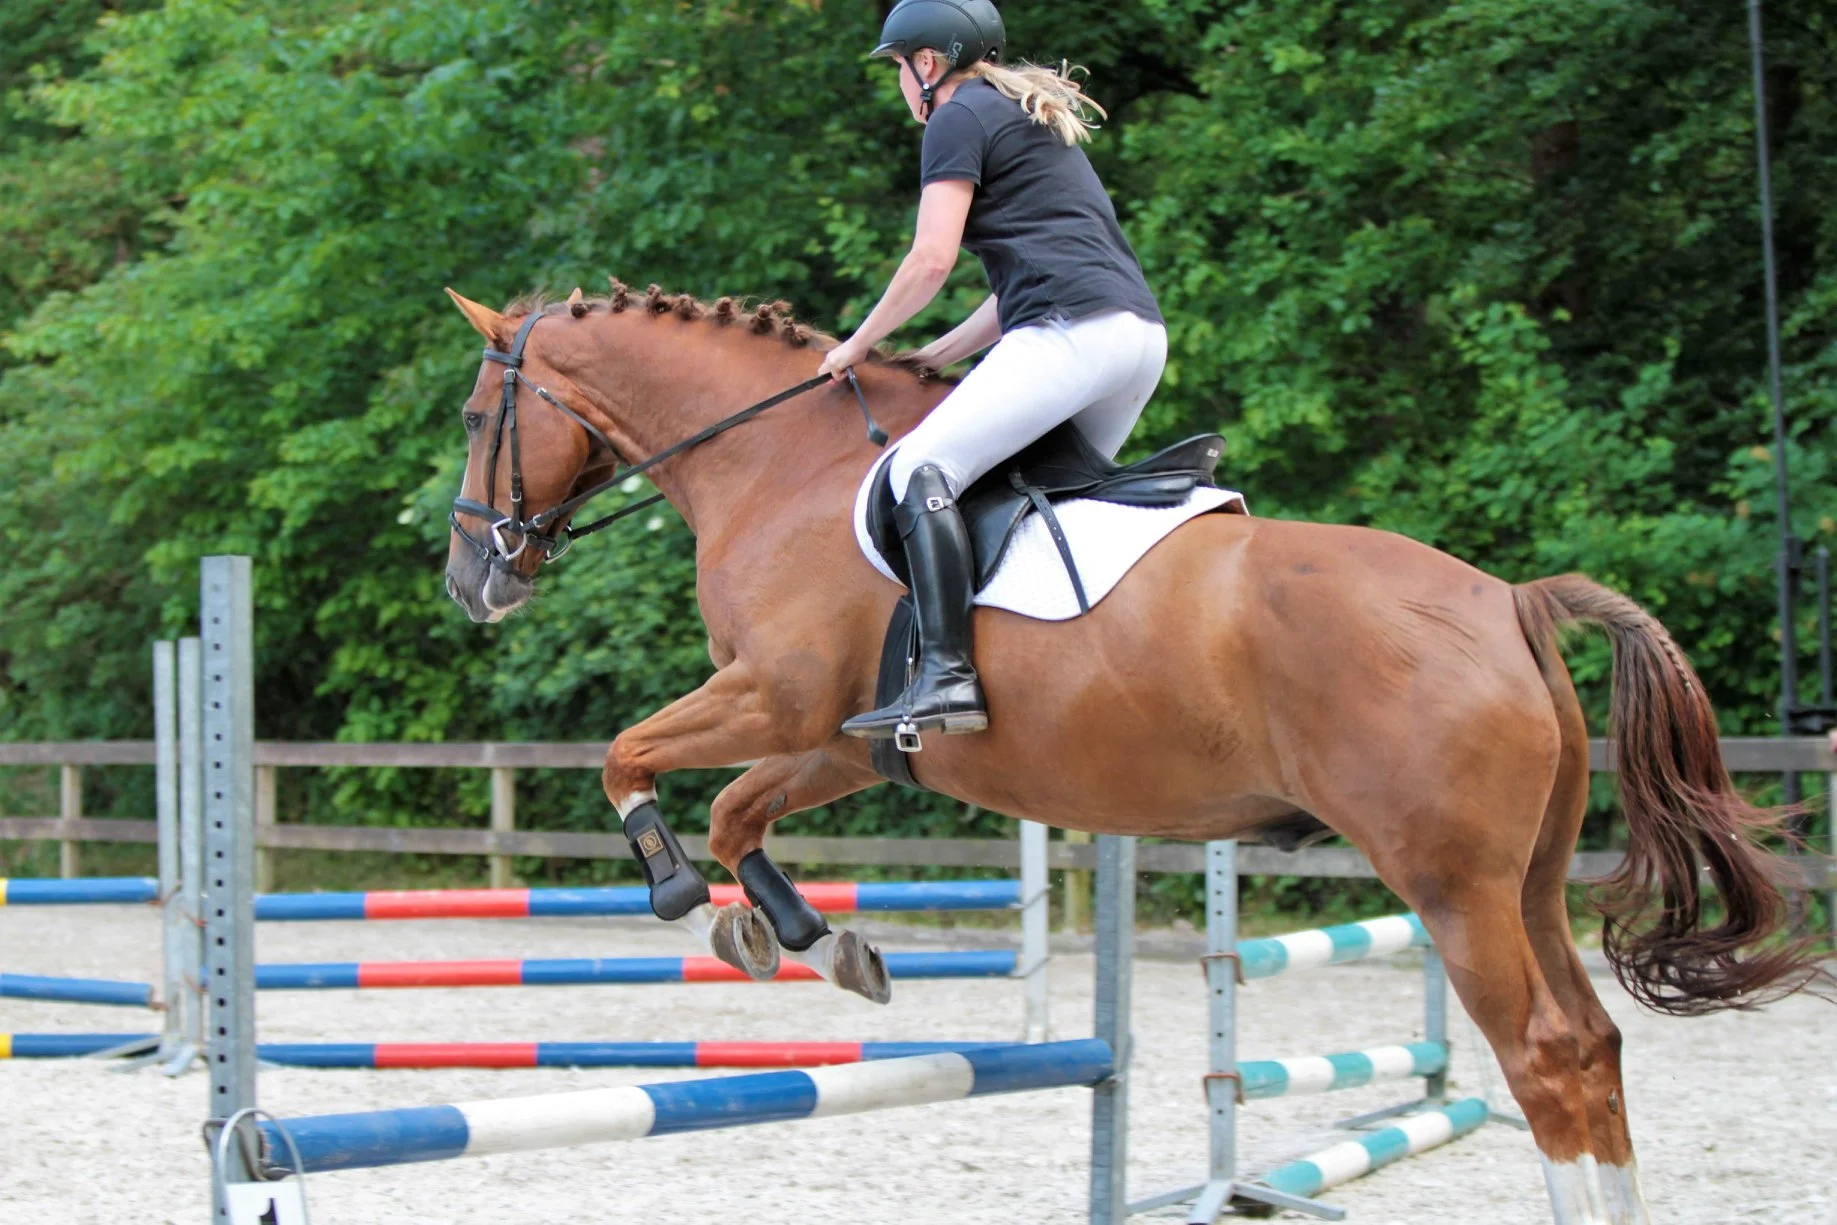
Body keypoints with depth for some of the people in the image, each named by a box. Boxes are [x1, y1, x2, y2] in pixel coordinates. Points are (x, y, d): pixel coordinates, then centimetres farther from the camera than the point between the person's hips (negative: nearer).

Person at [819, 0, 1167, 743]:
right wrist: (930, 360, 31)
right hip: (1142, 334, 10)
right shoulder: (1032, 121, 32)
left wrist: (860, 344, 7)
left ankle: (946, 676, -30)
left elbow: (932, 261, -6)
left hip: (1073, 333, -10)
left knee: (921, 470, -16)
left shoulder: (958, 119, 3)